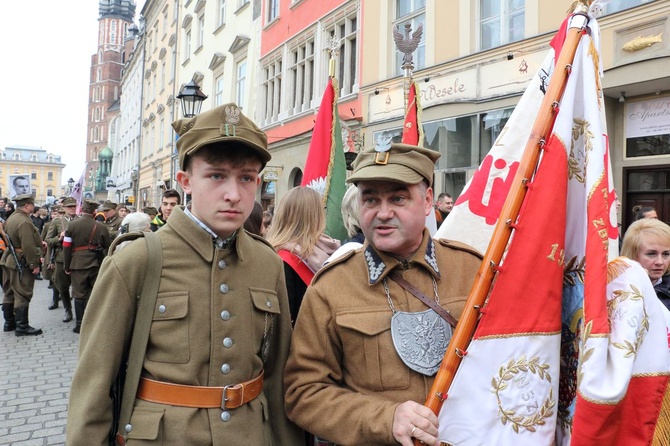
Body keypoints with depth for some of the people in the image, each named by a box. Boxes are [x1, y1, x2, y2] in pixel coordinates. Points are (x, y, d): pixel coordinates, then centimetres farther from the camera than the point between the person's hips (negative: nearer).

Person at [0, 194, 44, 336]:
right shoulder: (24, 222, -21)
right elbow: (29, 247, -25)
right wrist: (35, 264, -19)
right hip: (22, 263, -10)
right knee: (22, 295, -3)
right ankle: (22, 327, 3)